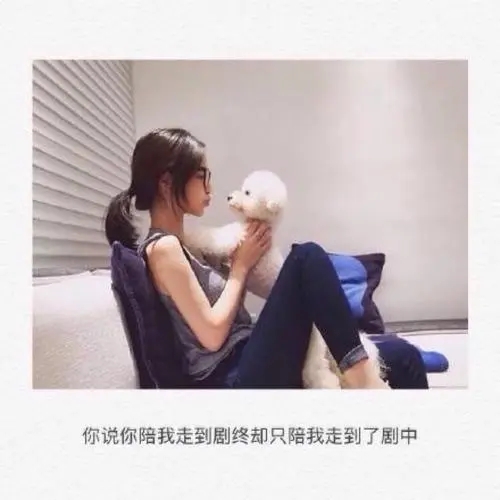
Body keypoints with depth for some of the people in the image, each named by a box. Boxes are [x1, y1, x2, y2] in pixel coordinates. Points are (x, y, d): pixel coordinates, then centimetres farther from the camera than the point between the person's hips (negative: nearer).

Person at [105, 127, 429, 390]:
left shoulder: (181, 244, 17)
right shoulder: (163, 248, -11)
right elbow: (212, 335, -15)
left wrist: (240, 258, 4)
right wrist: (241, 265, -6)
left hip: (253, 368, 8)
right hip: (238, 382, -8)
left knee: (402, 357, 0)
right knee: (307, 257, -21)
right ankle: (358, 371, -13)